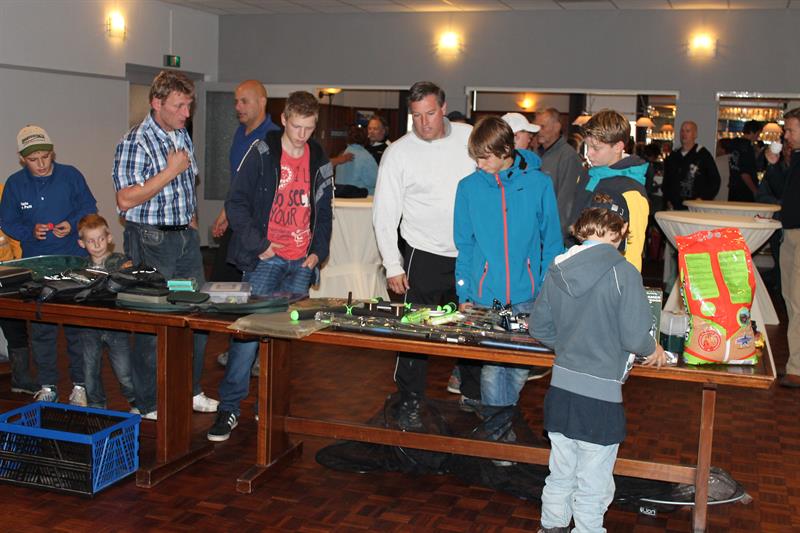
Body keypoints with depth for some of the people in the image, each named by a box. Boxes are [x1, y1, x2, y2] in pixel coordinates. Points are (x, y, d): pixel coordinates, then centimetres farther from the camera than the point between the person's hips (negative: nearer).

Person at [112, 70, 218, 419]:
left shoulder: (182, 136, 11)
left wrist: (192, 219, 14)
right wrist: (170, 171, -20)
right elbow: (126, 200, -21)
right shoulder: (136, 142, -14)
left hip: (186, 236, 8)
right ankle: (148, 404, 13)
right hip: (151, 241, -8)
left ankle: (190, 390, 27)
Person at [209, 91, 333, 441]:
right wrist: (257, 244, -11)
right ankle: (229, 406, 0)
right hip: (265, 258, -4)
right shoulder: (262, 153, -1)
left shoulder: (320, 163, 11)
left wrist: (318, 251, 4)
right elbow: (236, 203, -4)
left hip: (301, 262, 4)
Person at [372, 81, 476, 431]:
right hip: (425, 257, -3)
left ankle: (474, 395, 31)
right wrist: (392, 266, -8)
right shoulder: (399, 152, -5)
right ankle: (409, 404, 17)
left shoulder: (470, 137, 1)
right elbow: (384, 214, -3)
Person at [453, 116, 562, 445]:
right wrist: (464, 294, 0)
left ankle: (498, 417, 31)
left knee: (520, 367, 8)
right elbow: (463, 246, 6)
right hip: (484, 295, 0)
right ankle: (496, 432, 17)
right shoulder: (469, 187, 2)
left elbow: (552, 243, 4)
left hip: (527, 295, 0)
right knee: (491, 367, 0)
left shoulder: (538, 184, -1)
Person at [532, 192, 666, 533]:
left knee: (560, 476, 22)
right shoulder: (623, 273, -16)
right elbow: (634, 337, -16)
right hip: (600, 396, -5)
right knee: (592, 488, 10)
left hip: (560, 388, 6)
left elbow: (539, 329, 7)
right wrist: (653, 350, 5)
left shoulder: (558, 269, 0)